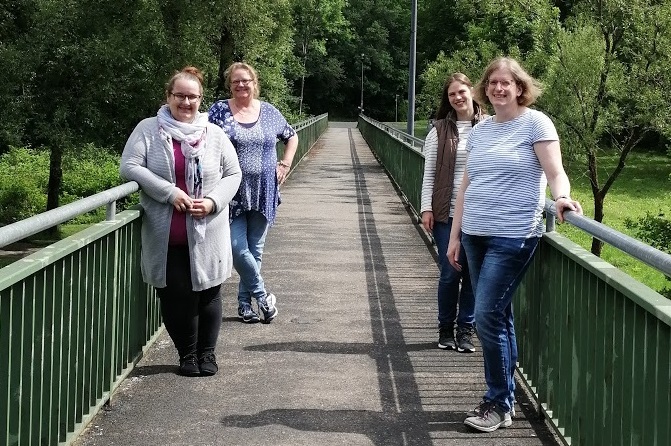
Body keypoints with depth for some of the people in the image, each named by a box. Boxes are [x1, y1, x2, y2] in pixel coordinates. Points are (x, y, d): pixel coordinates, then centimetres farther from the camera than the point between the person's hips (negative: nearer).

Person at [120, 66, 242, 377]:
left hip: (206, 234, 1)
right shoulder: (148, 129, 0)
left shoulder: (214, 134, 5)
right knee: (174, 295, 3)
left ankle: (206, 353, 25)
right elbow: (129, 167, -9)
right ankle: (187, 354, 22)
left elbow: (233, 174, 7)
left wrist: (213, 201, -12)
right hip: (166, 236, -1)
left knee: (208, 293, 8)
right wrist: (169, 192, -17)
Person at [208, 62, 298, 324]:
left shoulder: (270, 112, 7)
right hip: (232, 193, -2)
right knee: (237, 247, -10)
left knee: (255, 249, 7)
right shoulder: (219, 111, -1)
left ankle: (245, 302, 19)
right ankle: (262, 296, 6)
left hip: (263, 193, 2)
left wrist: (285, 165, 9)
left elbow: (292, 137, 21)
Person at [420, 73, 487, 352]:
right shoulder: (440, 131, 4)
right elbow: (429, 173, 5)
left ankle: (466, 330, 15)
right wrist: (426, 208, -3)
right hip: (447, 213, 0)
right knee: (450, 273, 0)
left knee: (473, 274, 4)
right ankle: (446, 329, 16)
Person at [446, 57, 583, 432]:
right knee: (498, 317, 11)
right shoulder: (480, 130, 14)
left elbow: (555, 173, -12)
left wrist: (562, 197, -33)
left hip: (513, 237, -6)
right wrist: (455, 235, 14)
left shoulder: (535, 123, -4)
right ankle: (505, 399, 19)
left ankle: (499, 404, 2)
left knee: (488, 317, -10)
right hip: (475, 235, 6)